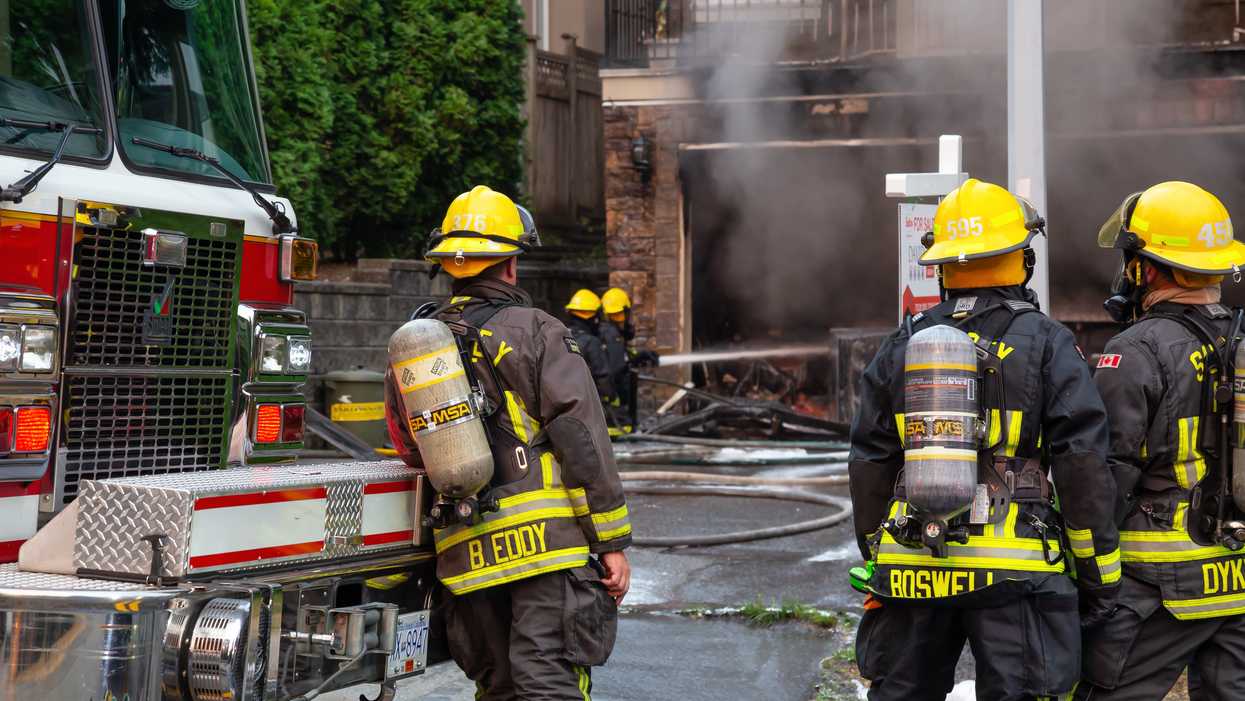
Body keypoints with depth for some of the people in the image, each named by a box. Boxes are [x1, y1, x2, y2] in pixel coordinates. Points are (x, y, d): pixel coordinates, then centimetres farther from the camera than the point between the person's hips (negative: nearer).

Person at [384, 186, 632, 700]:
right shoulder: (537, 333, -3)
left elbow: (410, 451, 20)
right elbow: (583, 441, -8)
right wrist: (612, 541, -6)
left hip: (465, 552, 5)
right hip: (546, 541, -5)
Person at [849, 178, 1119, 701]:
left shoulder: (902, 345, 8)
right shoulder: (1046, 343, -3)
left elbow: (868, 464, 11)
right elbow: (1082, 462, -8)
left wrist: (876, 558, 21)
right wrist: (1099, 573, -1)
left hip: (913, 571, 4)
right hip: (1014, 571, -3)